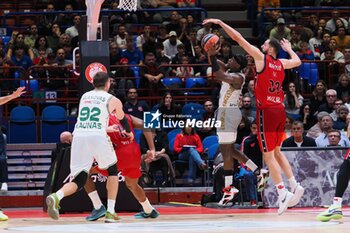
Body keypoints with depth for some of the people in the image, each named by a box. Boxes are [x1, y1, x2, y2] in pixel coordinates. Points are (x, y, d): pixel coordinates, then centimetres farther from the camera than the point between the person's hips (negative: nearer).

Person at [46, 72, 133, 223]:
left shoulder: (84, 96, 25)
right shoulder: (112, 100, 14)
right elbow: (122, 120, 32)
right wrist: (129, 133, 54)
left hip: (79, 136, 3)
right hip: (97, 137, -3)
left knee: (78, 180, 3)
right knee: (113, 170, 21)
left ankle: (56, 196, -29)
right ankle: (110, 213, 14)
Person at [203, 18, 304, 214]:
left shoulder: (261, 57, -5)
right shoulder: (281, 64, 11)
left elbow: (238, 38, -5)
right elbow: (298, 61, 34)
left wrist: (220, 22, 1)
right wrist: (289, 49, 50)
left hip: (267, 111, -7)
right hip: (280, 111, 7)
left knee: (269, 155, -3)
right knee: (277, 152, 19)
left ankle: (283, 193, -9)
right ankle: (295, 186, 11)